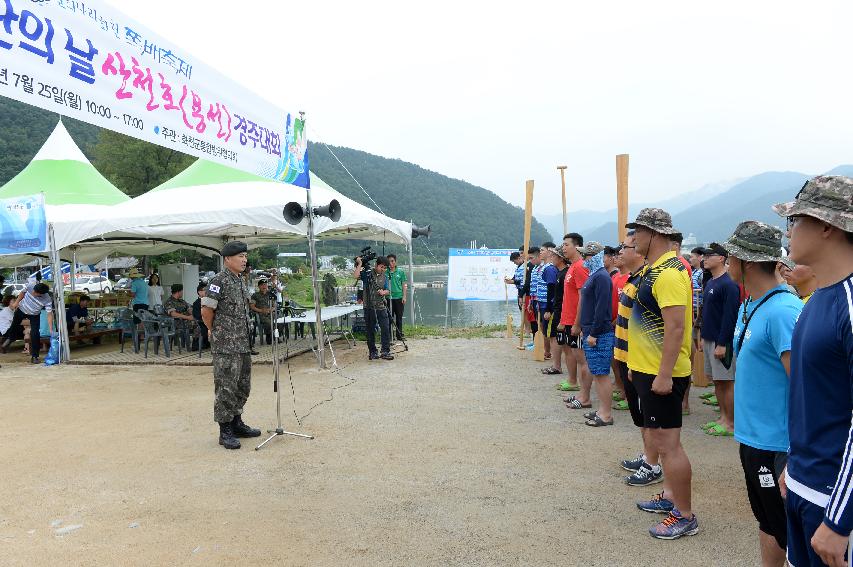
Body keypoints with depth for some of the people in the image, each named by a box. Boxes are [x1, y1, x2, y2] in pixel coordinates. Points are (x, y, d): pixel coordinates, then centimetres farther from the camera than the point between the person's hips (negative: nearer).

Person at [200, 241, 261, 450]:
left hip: (243, 343, 9)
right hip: (226, 345, -9)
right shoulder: (219, 280, -12)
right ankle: (225, 431, 4)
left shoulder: (240, 281, 15)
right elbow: (206, 310, -14)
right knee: (226, 387, -3)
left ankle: (236, 423, 27)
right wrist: (213, 330, 0)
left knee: (243, 386, 15)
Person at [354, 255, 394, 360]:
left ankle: (385, 352, 2)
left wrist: (383, 292, -12)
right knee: (370, 331, 5)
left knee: (385, 329, -4)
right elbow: (357, 276, -20)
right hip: (369, 307, -3)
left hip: (381, 307, 3)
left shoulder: (384, 277, 10)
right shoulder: (367, 273, -3)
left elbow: (387, 291, 9)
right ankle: (372, 352, 15)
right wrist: (359, 264, -16)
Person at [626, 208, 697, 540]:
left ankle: (685, 517, 9)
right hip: (648, 369, 11)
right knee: (662, 440, 20)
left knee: (667, 444, -3)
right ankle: (671, 497, 34)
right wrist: (637, 364, 23)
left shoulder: (669, 273, -20)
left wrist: (664, 375, -26)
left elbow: (676, 327, -25)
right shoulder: (653, 268, 12)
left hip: (661, 375, -11)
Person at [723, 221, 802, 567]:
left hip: (776, 446, -8)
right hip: (752, 436, 8)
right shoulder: (747, 308, 7)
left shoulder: (783, 311, -21)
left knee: (790, 536, 6)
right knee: (766, 523, 22)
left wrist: (796, 461, -24)